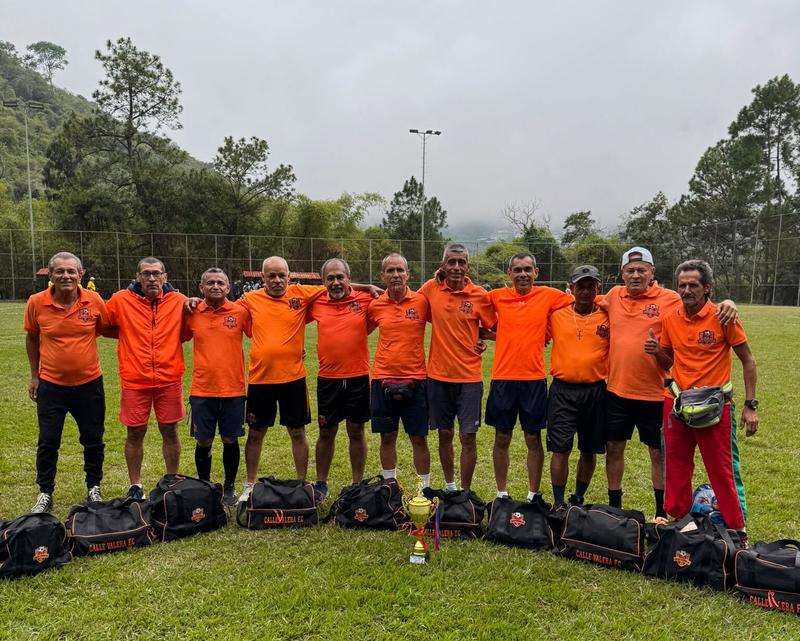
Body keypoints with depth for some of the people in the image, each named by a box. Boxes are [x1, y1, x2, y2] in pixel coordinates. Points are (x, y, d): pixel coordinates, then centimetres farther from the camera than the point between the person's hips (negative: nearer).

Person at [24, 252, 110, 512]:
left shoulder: (94, 301, -10)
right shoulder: (36, 303, -8)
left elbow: (107, 329, 8)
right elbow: (32, 338, 7)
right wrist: (34, 375, 8)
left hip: (89, 383, 0)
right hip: (51, 384, 0)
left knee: (93, 440, 11)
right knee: (47, 442, 7)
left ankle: (93, 488, 30)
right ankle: (45, 493, 25)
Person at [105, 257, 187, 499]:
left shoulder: (179, 301, 1)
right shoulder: (121, 300, -2)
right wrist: (129, 336, 3)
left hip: (169, 379, 1)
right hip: (134, 379, 0)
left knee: (170, 430, 9)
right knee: (135, 433, 8)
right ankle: (135, 486, 24)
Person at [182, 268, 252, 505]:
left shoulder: (240, 312, -3)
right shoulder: (192, 313, 2)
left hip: (233, 389, -1)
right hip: (202, 389, 1)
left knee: (230, 440, 7)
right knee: (203, 441, 8)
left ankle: (229, 488, 26)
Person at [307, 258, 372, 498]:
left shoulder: (365, 300, -3)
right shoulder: (316, 304, 1)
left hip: (358, 376, -1)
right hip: (327, 378, 1)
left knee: (356, 431, 10)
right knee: (326, 432, 12)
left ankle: (358, 485, 23)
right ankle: (321, 484, 25)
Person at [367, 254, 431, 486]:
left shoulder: (421, 302, -4)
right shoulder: (375, 305, 2)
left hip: (415, 379, -2)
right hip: (383, 380, 2)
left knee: (419, 438, 6)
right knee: (387, 438, 11)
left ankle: (425, 487, 20)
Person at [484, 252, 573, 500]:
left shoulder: (549, 295, 0)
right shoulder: (497, 296, 2)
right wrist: (498, 335, 1)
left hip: (534, 378, 0)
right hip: (503, 377, 1)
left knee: (533, 439, 8)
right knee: (502, 438, 9)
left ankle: (533, 495, 22)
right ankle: (502, 494, 23)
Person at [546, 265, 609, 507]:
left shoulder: (607, 317, 2)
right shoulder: (557, 315, 4)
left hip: (595, 391, 1)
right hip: (562, 390, -1)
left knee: (589, 450, 11)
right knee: (560, 448, -3)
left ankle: (578, 499, 29)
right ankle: (558, 503, 7)